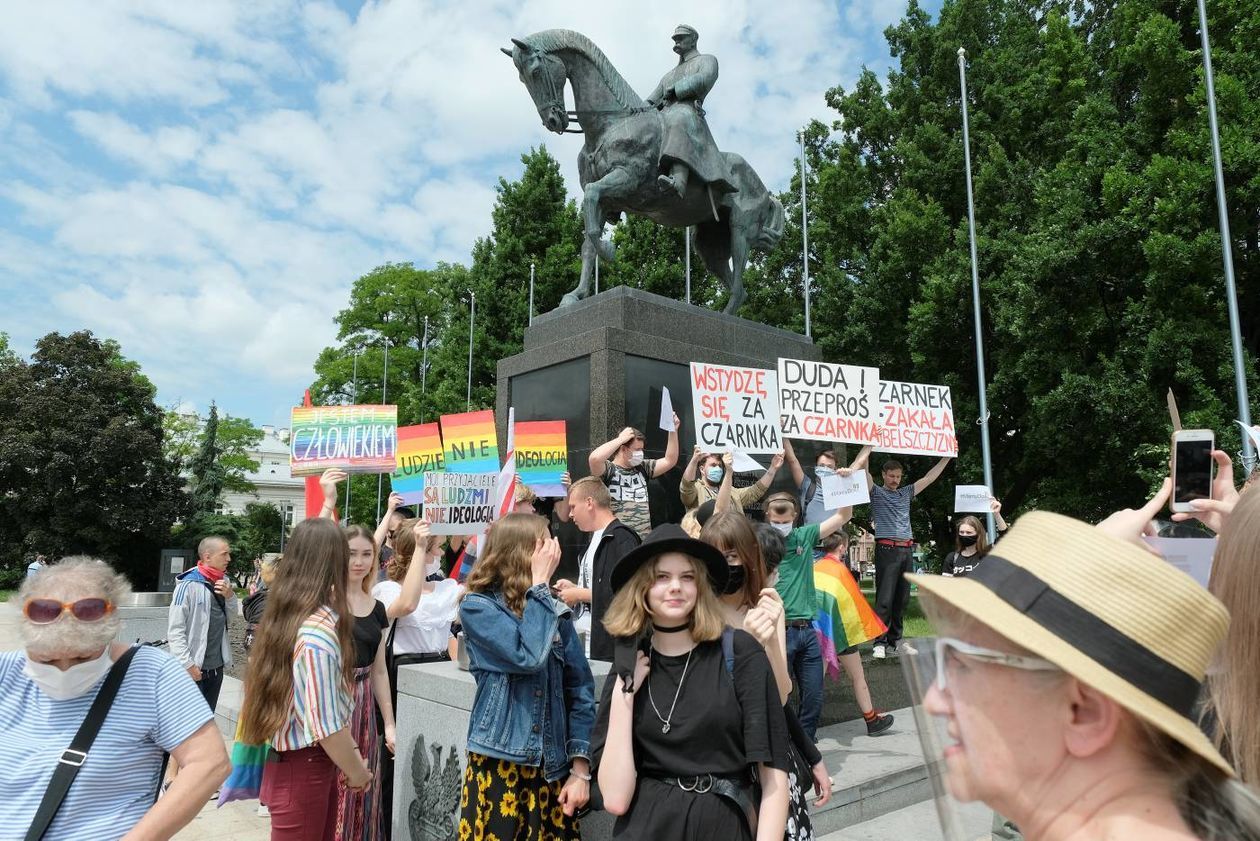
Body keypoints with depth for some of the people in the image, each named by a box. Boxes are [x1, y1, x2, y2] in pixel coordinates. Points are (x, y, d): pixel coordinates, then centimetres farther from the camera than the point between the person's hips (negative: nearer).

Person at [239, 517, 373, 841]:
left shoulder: (287, 616, 4)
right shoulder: (318, 632, -25)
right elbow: (326, 726, -24)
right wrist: (357, 772, -8)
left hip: (293, 761, 9)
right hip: (304, 769, -9)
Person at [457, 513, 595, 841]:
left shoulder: (556, 610, 5)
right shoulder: (478, 607, -8)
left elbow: (580, 690, 3)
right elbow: (528, 657, -23)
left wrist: (580, 767, -4)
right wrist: (539, 585, -15)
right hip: (498, 763, -4)